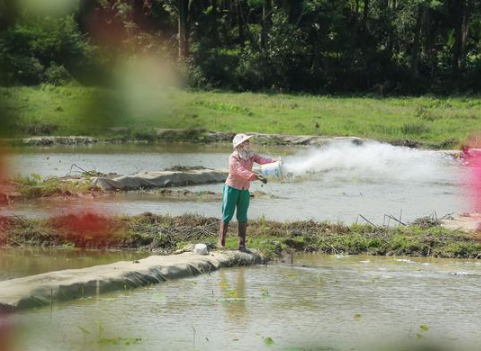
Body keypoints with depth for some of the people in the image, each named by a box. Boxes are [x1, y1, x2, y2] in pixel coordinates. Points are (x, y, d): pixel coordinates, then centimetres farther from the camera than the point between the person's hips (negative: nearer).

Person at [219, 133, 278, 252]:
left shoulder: (251, 155, -2)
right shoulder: (233, 158, -20)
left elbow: (262, 160, -17)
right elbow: (242, 172, -33)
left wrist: (275, 162, -36)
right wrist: (257, 177, -45)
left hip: (244, 190, 5)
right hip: (232, 188, -5)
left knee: (242, 218, 5)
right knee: (227, 215, -1)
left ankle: (242, 245, 8)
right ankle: (221, 242, 9)